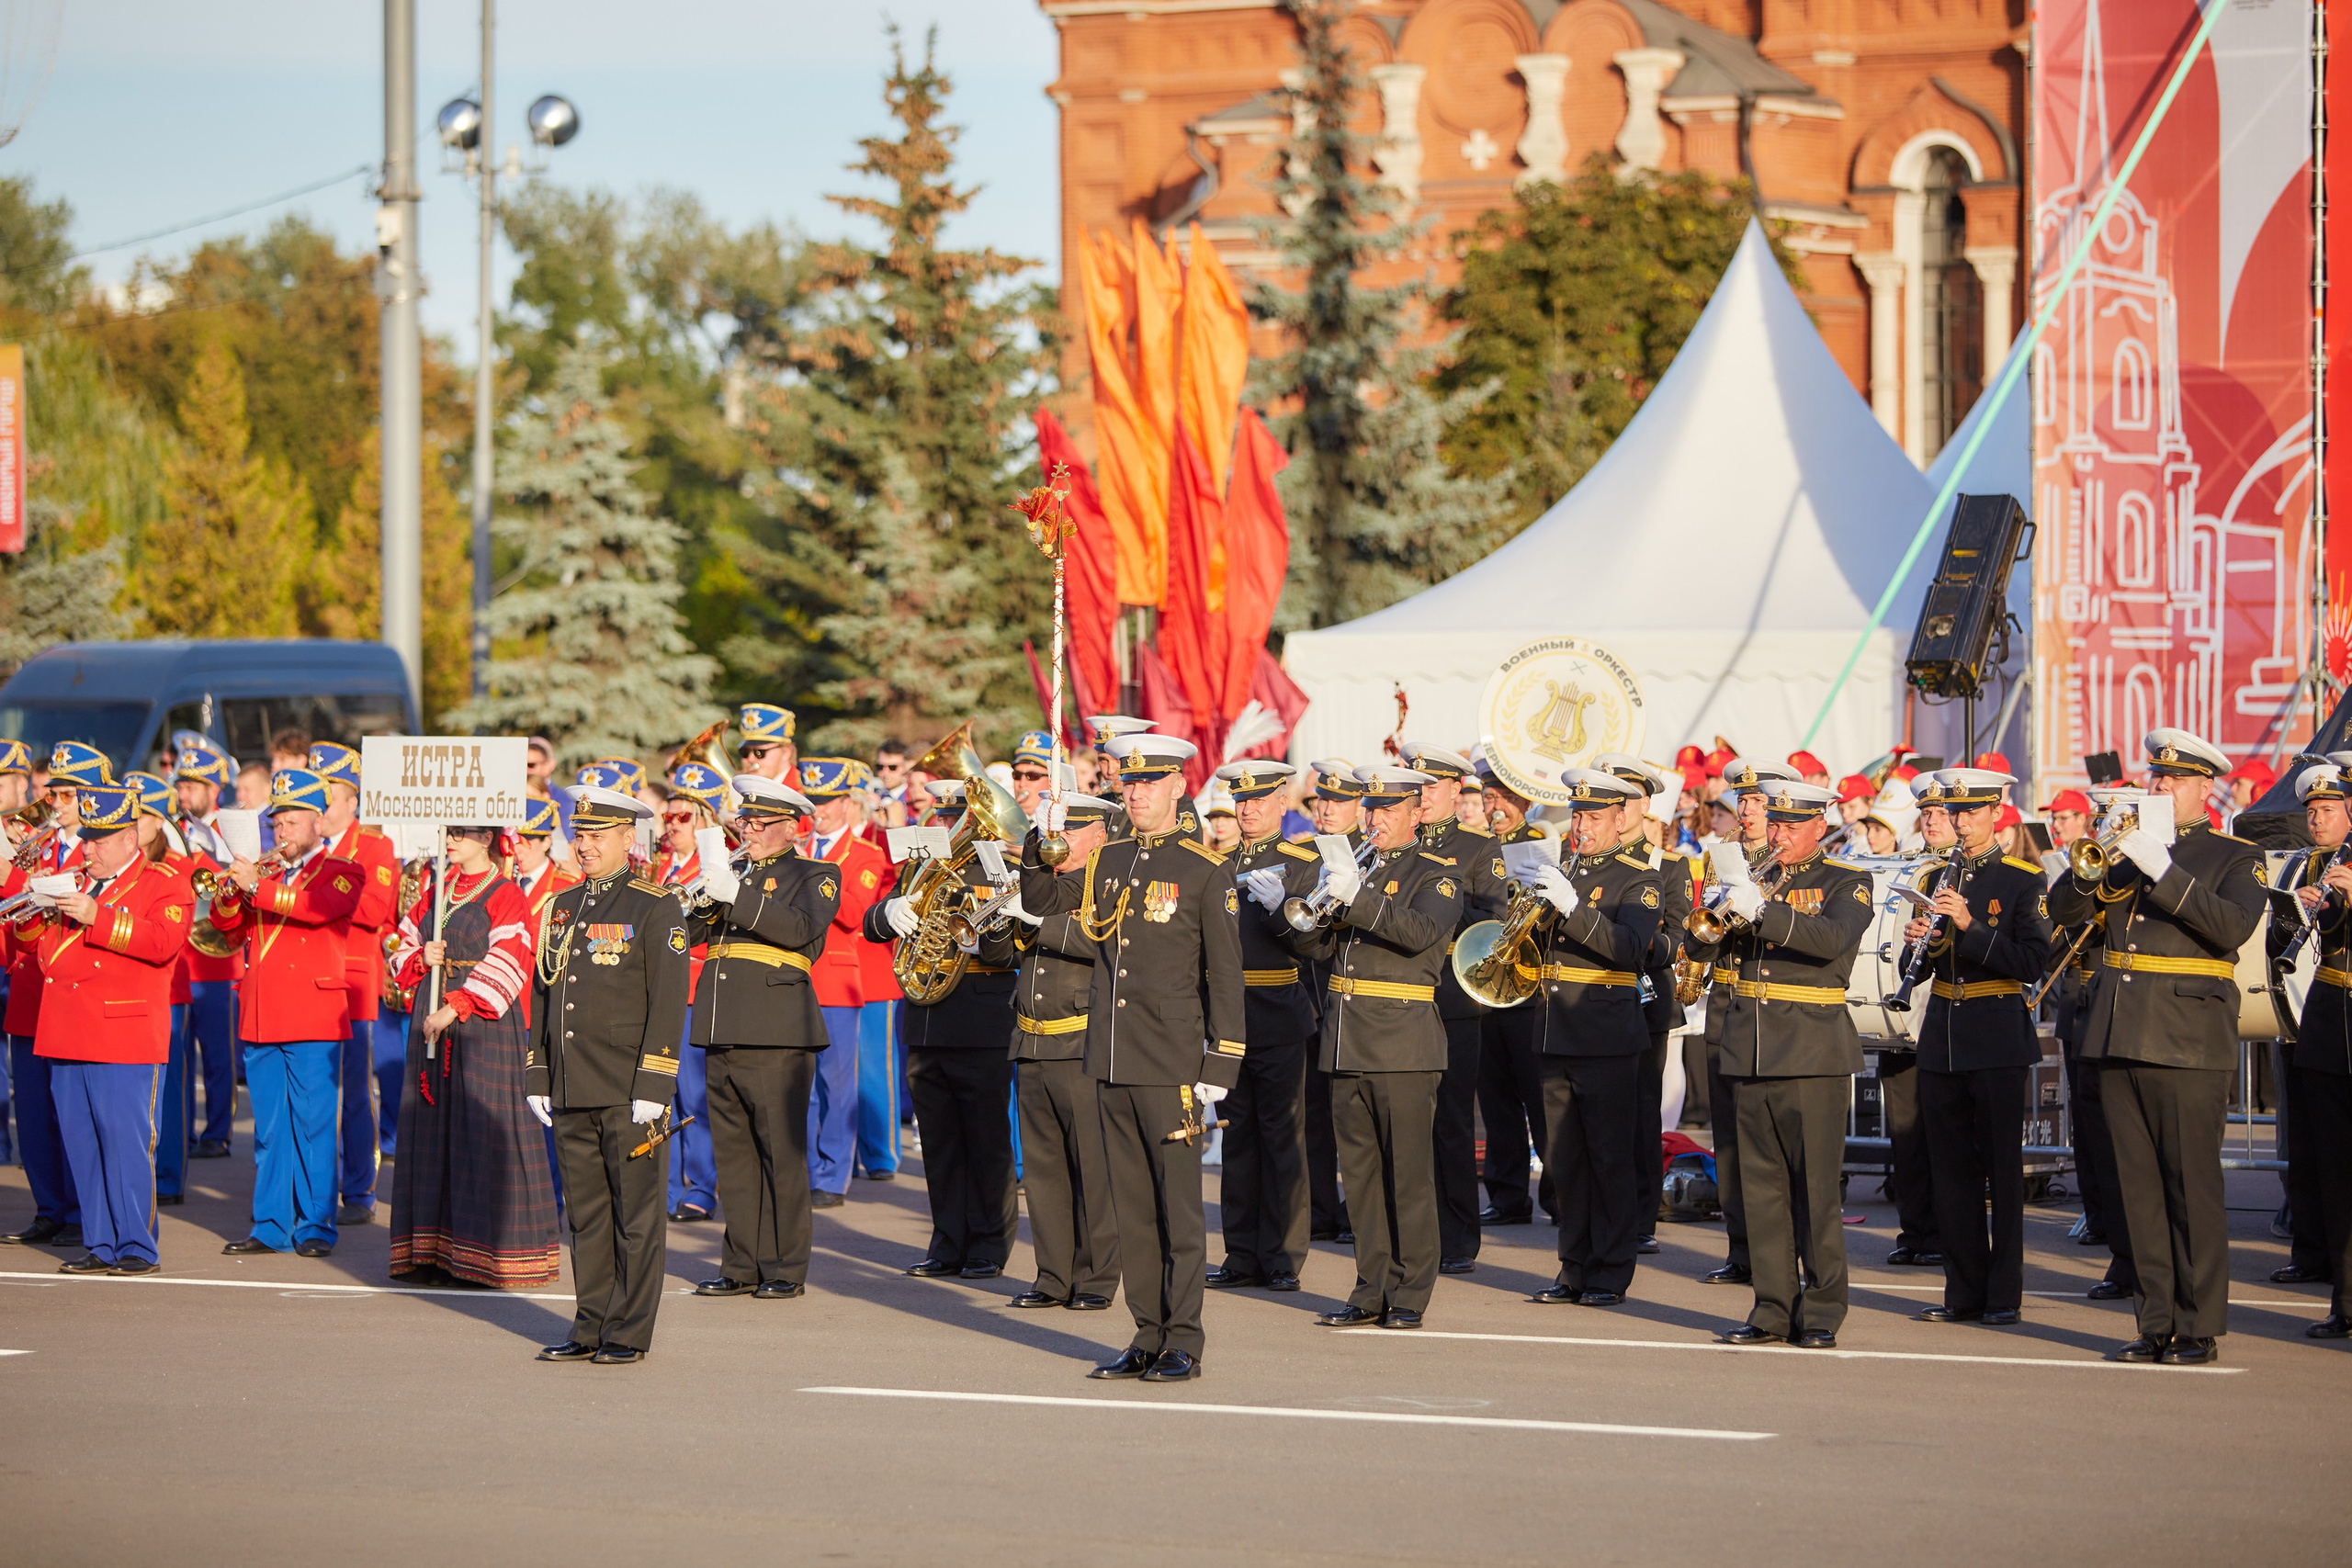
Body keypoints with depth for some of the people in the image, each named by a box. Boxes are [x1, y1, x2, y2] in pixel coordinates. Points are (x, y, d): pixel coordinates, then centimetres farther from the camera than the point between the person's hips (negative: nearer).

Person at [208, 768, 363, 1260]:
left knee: (313, 1126, -3)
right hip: (260, 1017, 5)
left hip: (313, 1020, -5)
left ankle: (316, 1226, 1)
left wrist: (257, 886, -26)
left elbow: (320, 905, -20)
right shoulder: (265, 871, 18)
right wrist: (234, 889, -9)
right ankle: (271, 1224, 12)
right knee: (269, 1130, 7)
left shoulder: (341, 872, 2)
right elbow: (227, 926, 10)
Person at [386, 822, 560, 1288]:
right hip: (432, 1025, 6)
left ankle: (488, 1257, -4)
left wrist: (455, 1009, -20)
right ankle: (434, 1250, 9)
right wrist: (420, 958, -4)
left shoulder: (506, 896, -5)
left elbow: (504, 966, -13)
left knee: (484, 1138, -7)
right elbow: (402, 948, 19)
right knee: (431, 1133, 5)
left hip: (485, 1027, -6)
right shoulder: (435, 893, 15)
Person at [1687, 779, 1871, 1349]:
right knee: (1761, 1188, 6)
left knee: (1814, 1189, -4)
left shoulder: (1846, 884, 1)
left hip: (1813, 1053, -5)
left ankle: (1821, 1313, 2)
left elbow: (1834, 938, -19)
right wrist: (1717, 913, -12)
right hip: (1749, 1051, 5)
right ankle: (1773, 1308, 11)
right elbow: (1700, 947, 9)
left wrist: (1761, 911, -29)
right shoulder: (1754, 878, 15)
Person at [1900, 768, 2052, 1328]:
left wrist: (1970, 925, -20)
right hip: (1941, 1039, 5)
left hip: (1998, 1039, -5)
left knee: (2002, 1170, -2)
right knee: (1950, 1170, 6)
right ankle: (1964, 1292, 12)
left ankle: (2004, 1296, 3)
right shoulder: (1938, 878, 12)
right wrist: (1918, 941, -5)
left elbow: (2032, 964, -13)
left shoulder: (2023, 880, -3)